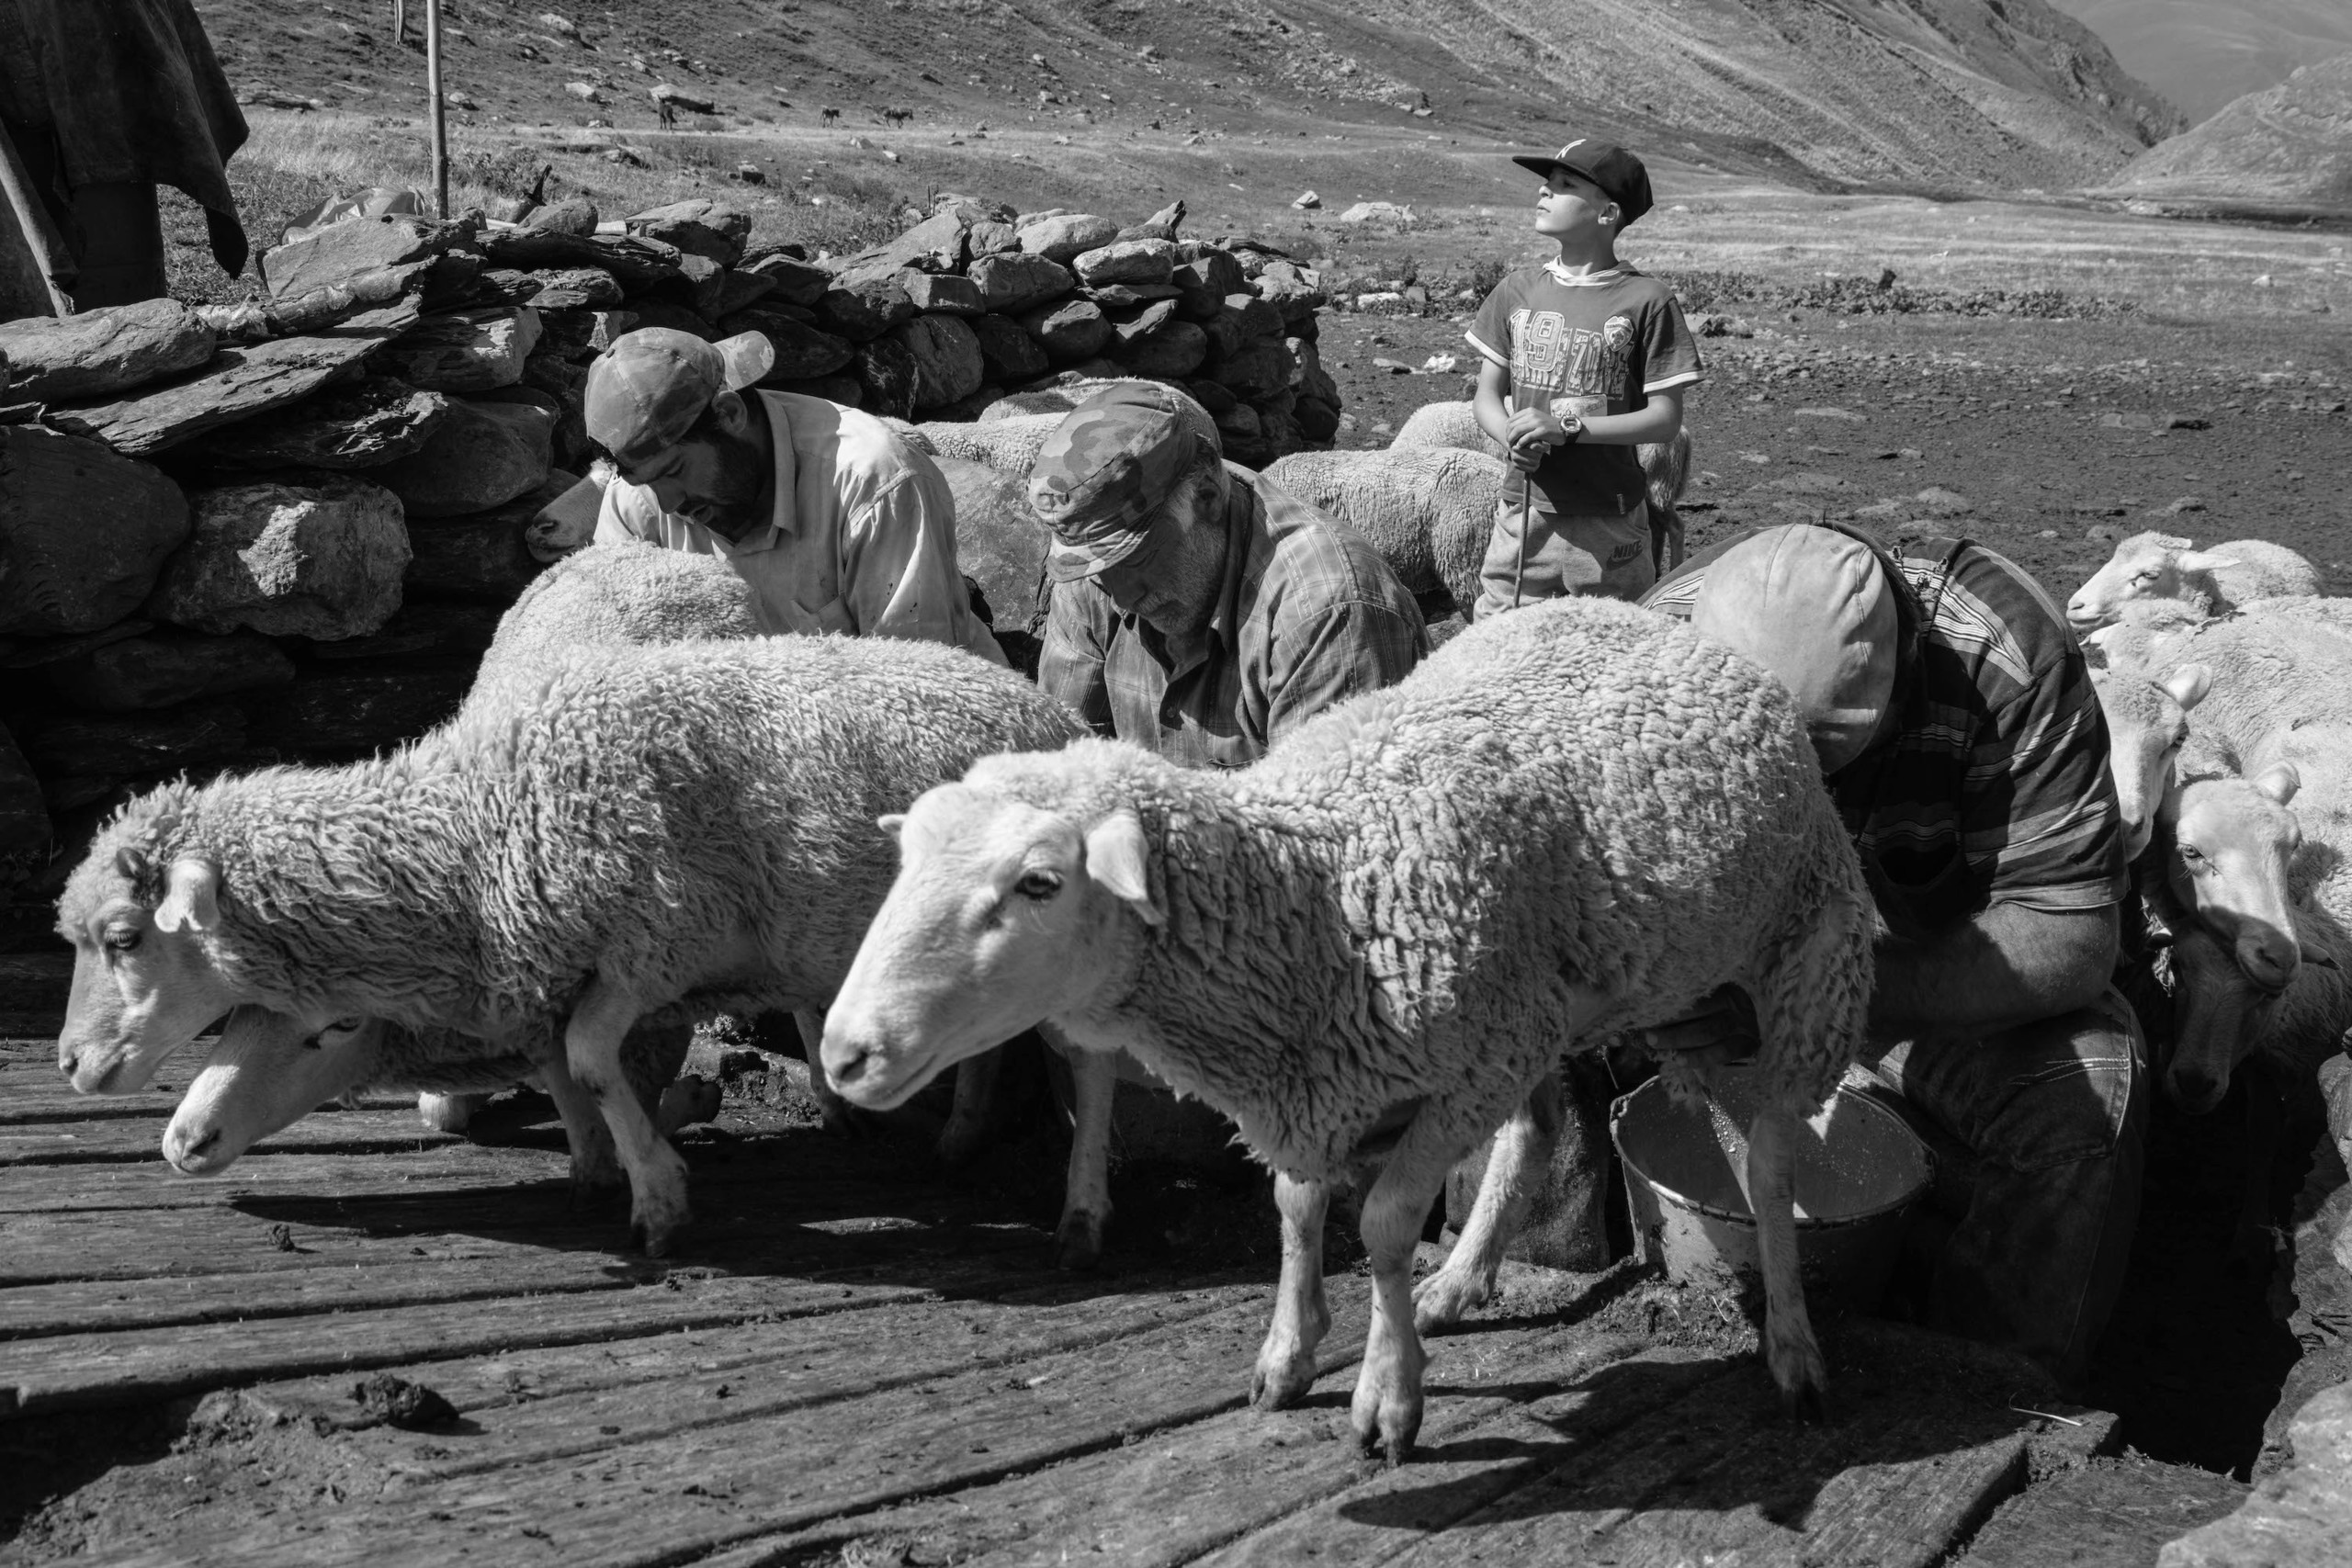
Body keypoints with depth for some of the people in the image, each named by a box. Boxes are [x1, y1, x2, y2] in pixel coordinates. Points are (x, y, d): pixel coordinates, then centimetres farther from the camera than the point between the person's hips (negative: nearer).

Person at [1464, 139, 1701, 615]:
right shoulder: (1517, 291, 7)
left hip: (1608, 526, -3)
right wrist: (1512, 437, -12)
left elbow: (1665, 418, -7)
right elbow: (1487, 393, 11)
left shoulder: (1647, 301, -5)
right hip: (1522, 513, 3)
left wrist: (1568, 427, -17)